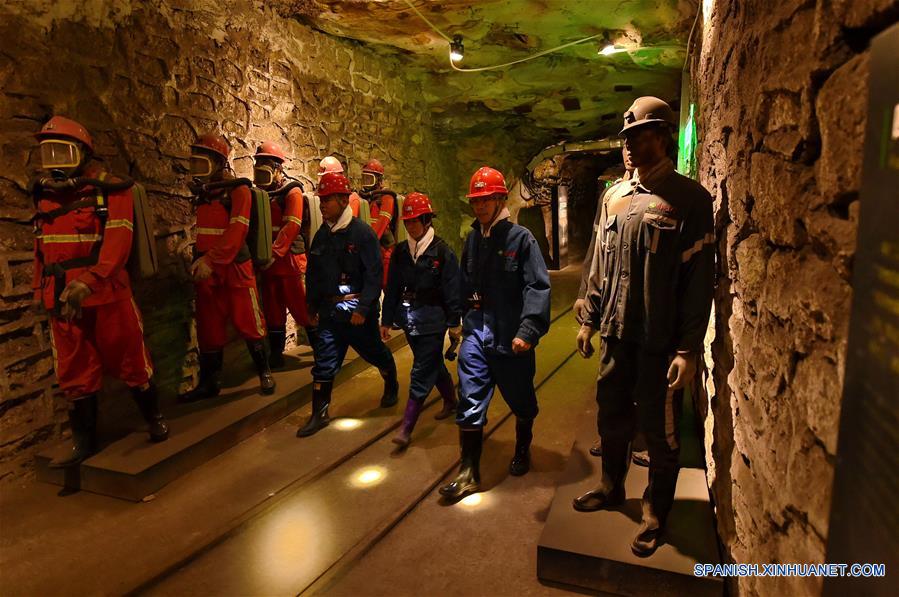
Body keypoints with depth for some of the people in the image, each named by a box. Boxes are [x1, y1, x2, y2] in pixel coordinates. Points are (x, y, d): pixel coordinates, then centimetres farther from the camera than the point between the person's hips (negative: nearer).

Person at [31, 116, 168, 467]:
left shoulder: (110, 191, -7)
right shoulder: (45, 194, 12)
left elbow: (117, 244, -18)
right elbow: (41, 247, 18)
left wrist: (86, 282, -28)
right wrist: (40, 289, 19)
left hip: (108, 295, -5)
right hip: (63, 301, 6)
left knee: (130, 362, 6)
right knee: (74, 373, 11)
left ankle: (154, 418, 27)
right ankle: (84, 441, 23)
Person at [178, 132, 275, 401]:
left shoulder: (237, 190, -8)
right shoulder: (203, 193, 14)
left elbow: (236, 232, -19)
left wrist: (210, 259, -26)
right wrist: (199, 260, 9)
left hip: (235, 269, -7)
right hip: (207, 272, 7)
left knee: (248, 324, 0)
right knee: (208, 329, 11)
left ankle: (264, 372, 18)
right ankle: (209, 382, 21)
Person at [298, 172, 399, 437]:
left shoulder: (363, 233, -14)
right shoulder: (322, 235, 5)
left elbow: (374, 274, -17)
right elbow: (313, 273, 14)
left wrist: (363, 308, -21)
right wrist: (312, 306, 13)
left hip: (358, 309, -5)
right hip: (329, 309, 5)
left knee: (375, 353, 14)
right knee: (324, 361, 3)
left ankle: (391, 385, 42)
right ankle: (319, 414, 13)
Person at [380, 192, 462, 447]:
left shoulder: (442, 251, -10)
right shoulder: (400, 251, 5)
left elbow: (452, 290, -8)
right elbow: (392, 288, 9)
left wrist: (454, 323, -7)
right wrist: (386, 320, 9)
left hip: (432, 320, -5)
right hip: (409, 318, 6)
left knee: (421, 373, -4)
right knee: (434, 364, 20)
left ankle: (407, 427, -1)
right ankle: (450, 401, 43)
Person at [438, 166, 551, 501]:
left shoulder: (521, 238, -11)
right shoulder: (472, 240, 7)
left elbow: (538, 287, -17)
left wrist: (528, 331, -24)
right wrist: (458, 319, 15)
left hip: (511, 336, -4)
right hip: (476, 332, 4)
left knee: (521, 400, 16)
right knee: (470, 402, 0)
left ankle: (523, 450, 43)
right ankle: (469, 473, 11)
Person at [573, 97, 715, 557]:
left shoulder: (690, 199, -9)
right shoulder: (616, 199, 9)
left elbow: (699, 280, -12)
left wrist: (689, 349, -15)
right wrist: (590, 320, 13)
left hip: (660, 341, -5)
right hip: (616, 334, 6)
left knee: (659, 431, 8)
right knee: (612, 418, 18)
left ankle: (656, 512, 28)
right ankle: (611, 488, 39)